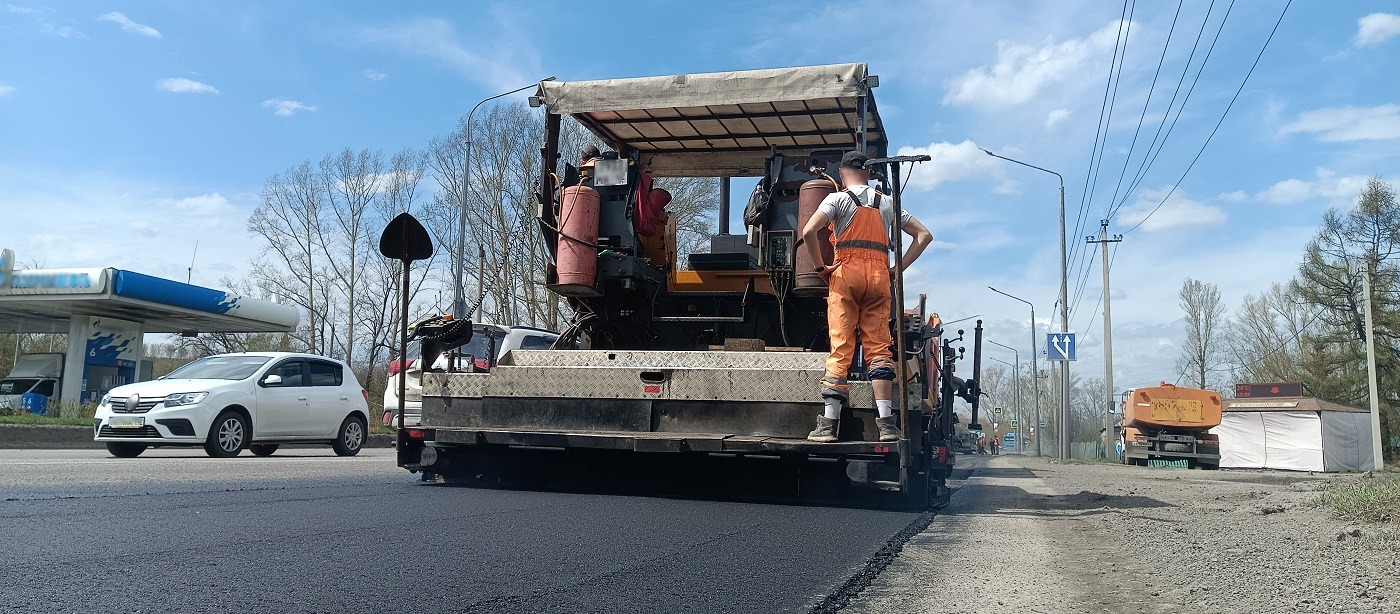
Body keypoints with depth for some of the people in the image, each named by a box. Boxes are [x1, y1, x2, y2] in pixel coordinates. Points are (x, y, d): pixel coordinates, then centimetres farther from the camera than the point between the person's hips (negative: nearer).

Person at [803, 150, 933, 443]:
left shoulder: (838, 199, 5)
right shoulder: (887, 203, 18)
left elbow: (808, 232, -12)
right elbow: (924, 235, 18)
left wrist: (821, 267, -2)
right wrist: (898, 268, 13)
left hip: (846, 274, -3)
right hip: (879, 276, 3)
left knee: (840, 347, -5)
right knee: (878, 347, 2)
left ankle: (828, 424, -8)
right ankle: (887, 423, -4)